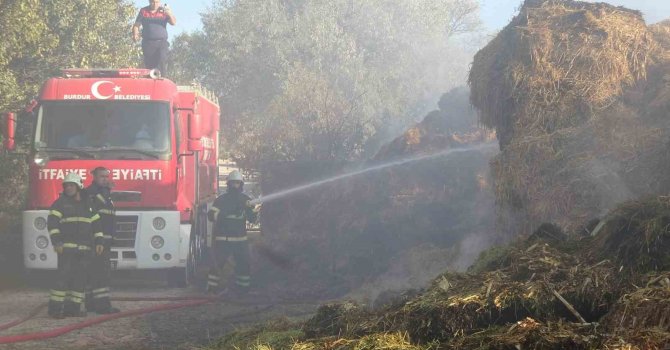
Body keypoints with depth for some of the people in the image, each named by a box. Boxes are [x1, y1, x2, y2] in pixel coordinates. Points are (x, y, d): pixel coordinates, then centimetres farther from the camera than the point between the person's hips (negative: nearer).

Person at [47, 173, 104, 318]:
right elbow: (52, 222, -7)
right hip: (67, 247, -5)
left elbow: (96, 223, 17)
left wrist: (99, 242, 7)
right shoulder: (61, 203, 1)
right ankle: (55, 308, -11)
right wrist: (56, 241, -17)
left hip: (84, 249, 5)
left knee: (80, 278, 3)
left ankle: (72, 307, 7)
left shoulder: (87, 205, 15)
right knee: (64, 276, -12)